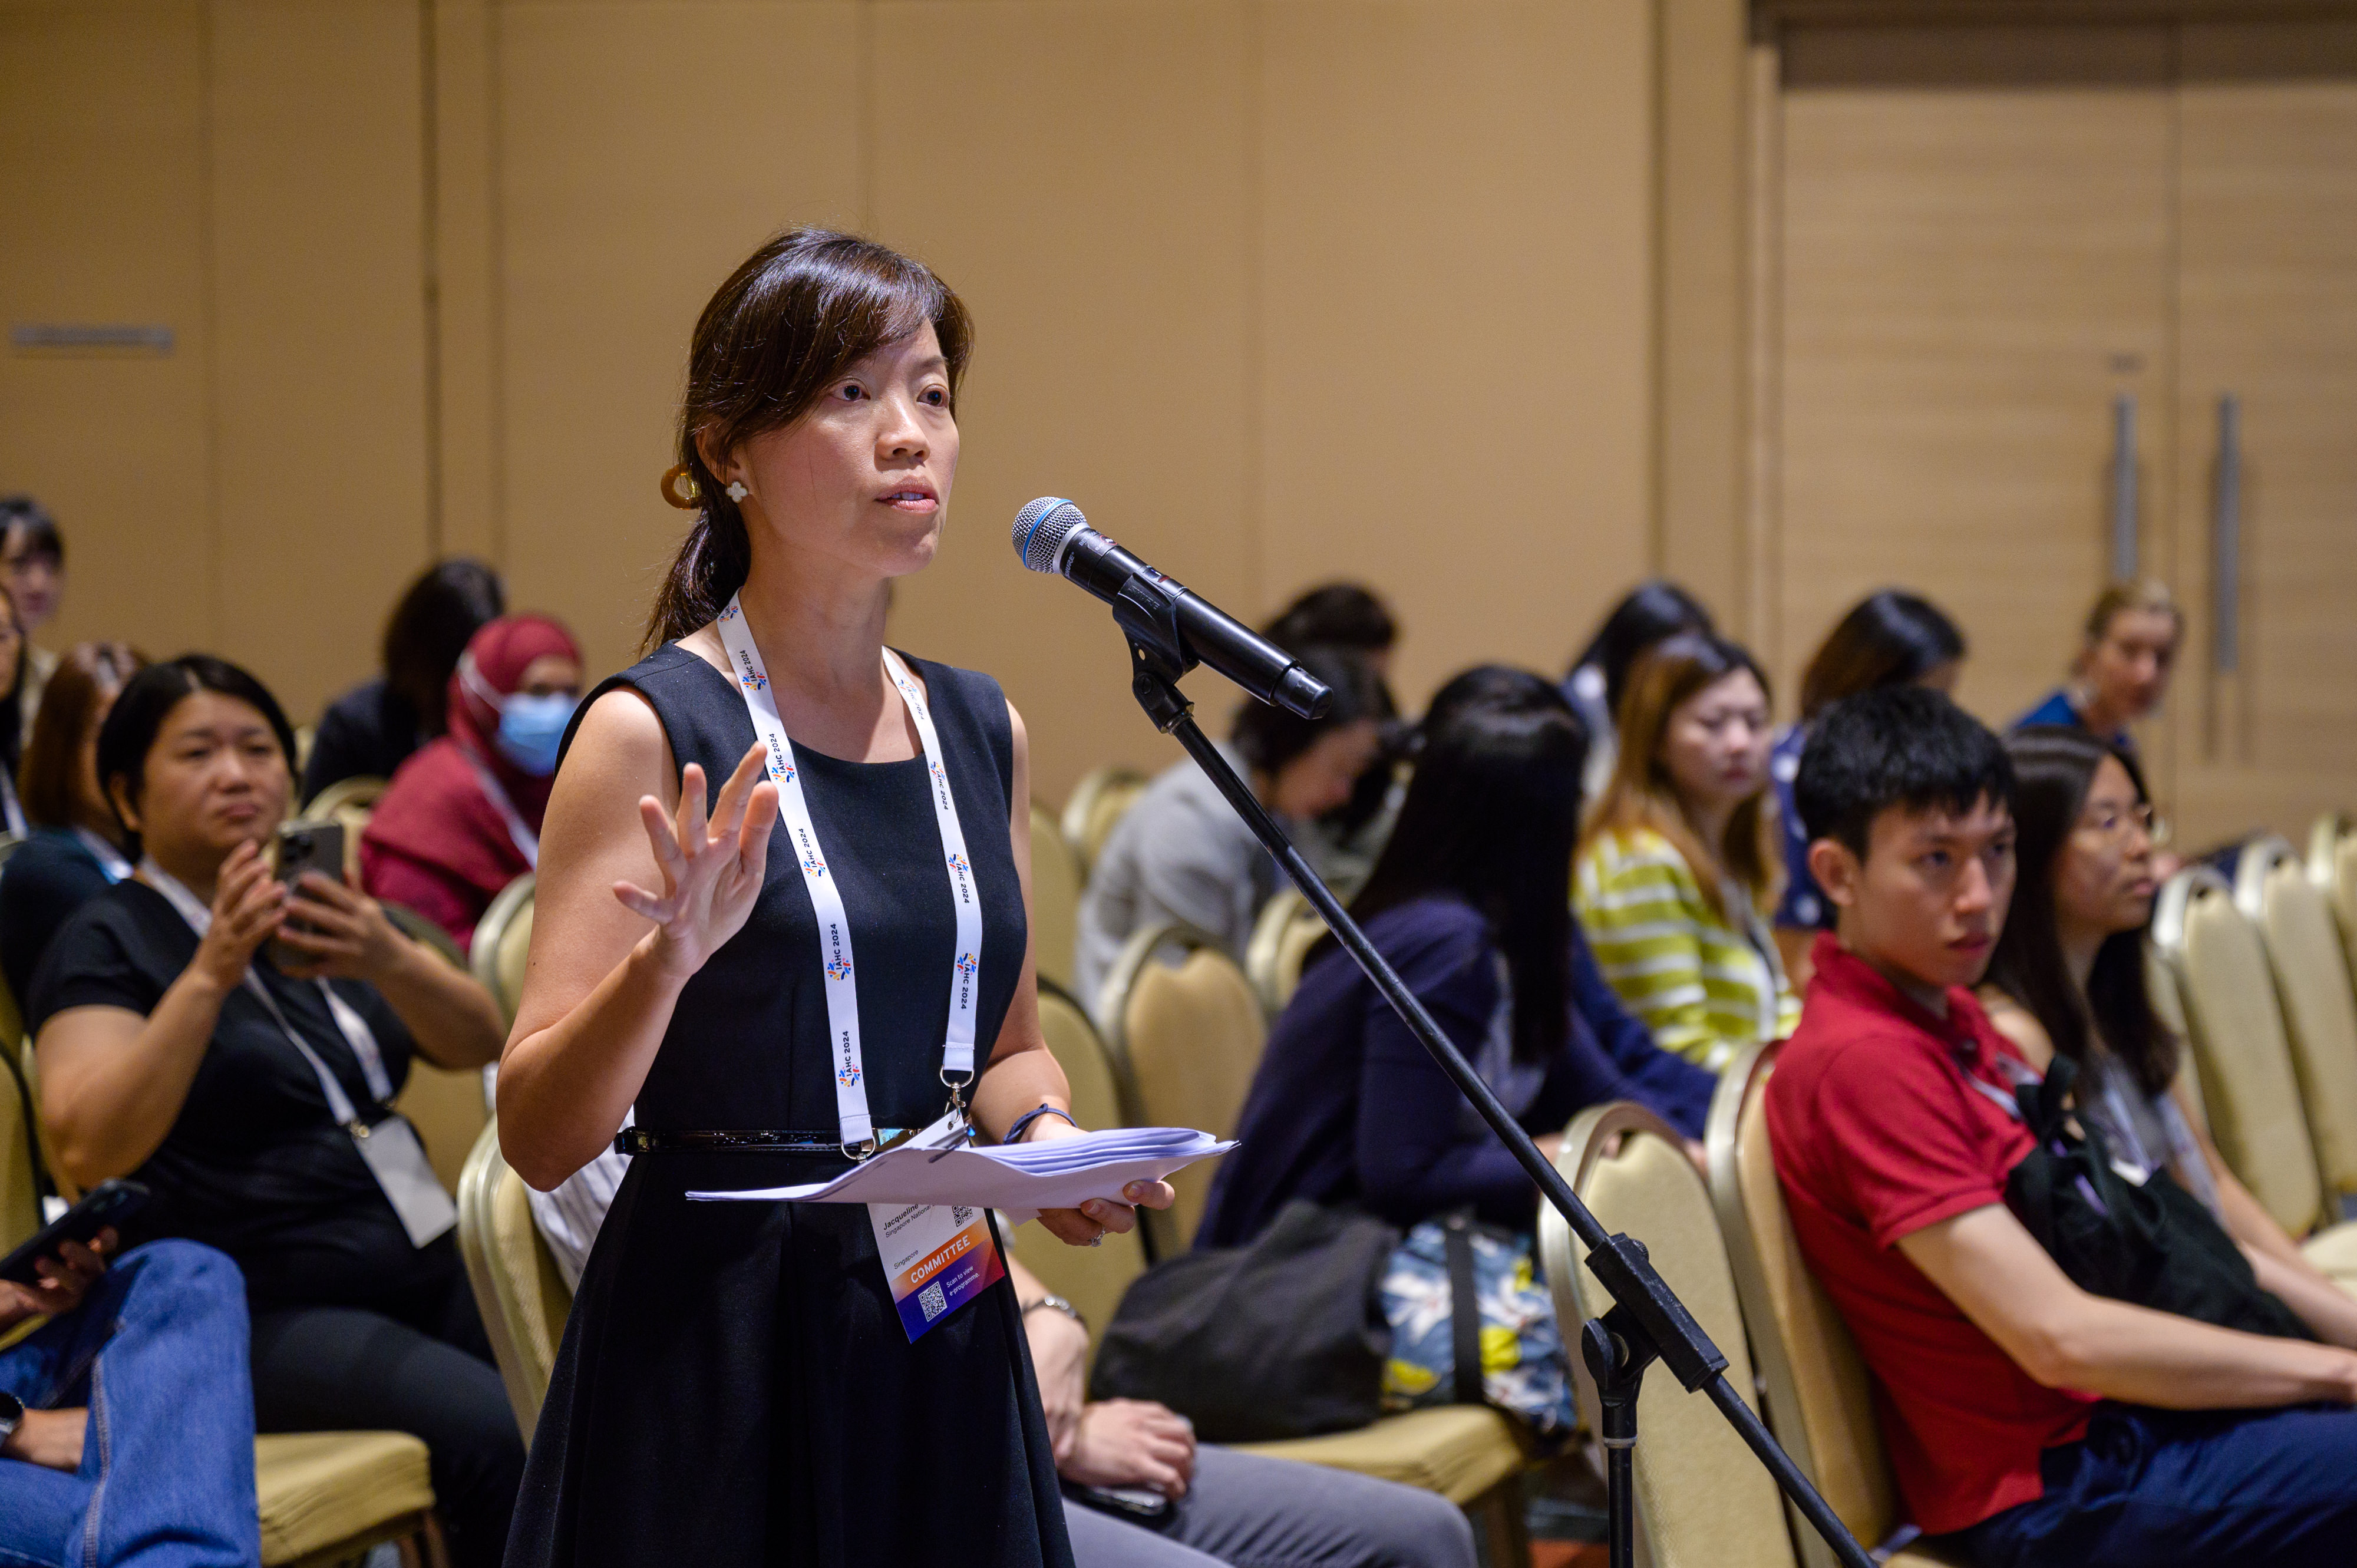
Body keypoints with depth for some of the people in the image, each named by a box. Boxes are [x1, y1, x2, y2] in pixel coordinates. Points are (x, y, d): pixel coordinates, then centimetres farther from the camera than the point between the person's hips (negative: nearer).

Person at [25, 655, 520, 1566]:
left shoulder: (311, 912, 20)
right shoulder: (107, 945, 1)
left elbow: (478, 1043, 5)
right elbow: (86, 1149, -17)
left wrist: (386, 959, -16)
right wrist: (209, 977, -26)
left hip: (429, 1275, 7)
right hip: (261, 1313, -7)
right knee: (497, 1437, -30)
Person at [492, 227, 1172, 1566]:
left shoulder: (980, 730, 9)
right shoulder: (653, 733, -9)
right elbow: (540, 1136, -12)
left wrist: (1046, 1136, 1)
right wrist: (669, 960, -28)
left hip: (947, 1342, 6)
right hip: (718, 1345, -5)